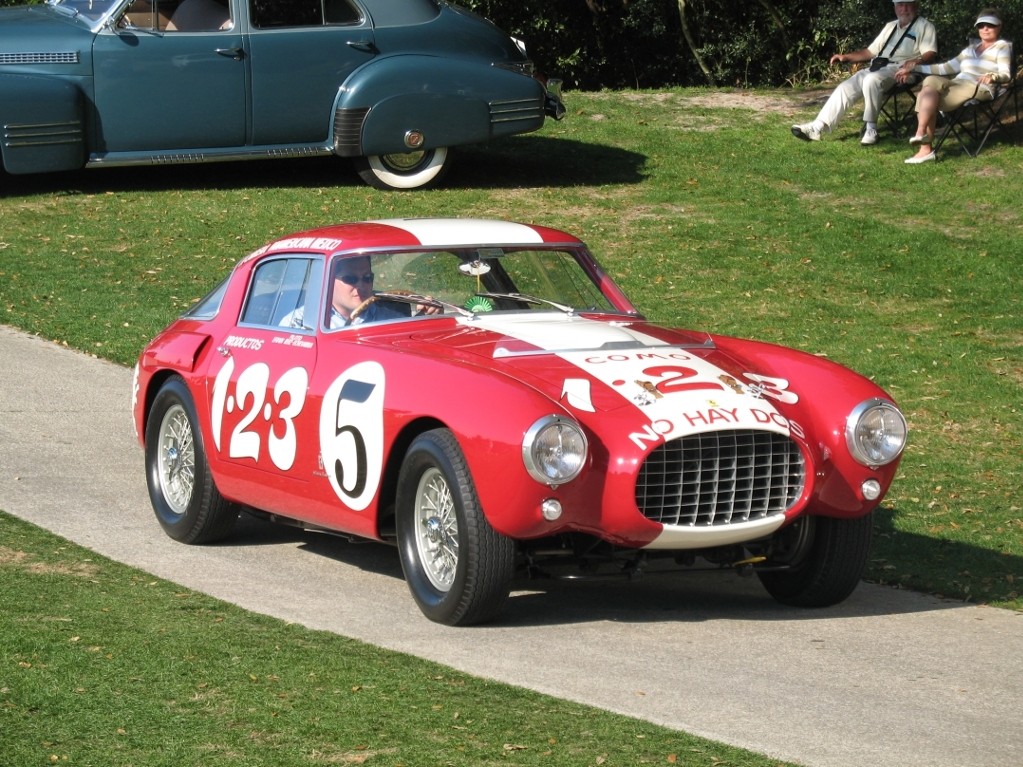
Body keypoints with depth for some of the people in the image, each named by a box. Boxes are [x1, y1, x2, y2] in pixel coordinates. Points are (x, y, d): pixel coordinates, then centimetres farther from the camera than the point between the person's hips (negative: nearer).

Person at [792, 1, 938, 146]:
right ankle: (818, 127, -18)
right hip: (878, 67, 7)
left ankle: (871, 128, -30)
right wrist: (846, 57, 17)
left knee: (872, 80, -37)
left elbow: (930, 53, -8)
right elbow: (870, 52, 30)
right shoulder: (891, 26, 28)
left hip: (900, 68, -7)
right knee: (846, 87, -11)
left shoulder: (924, 26, 6)